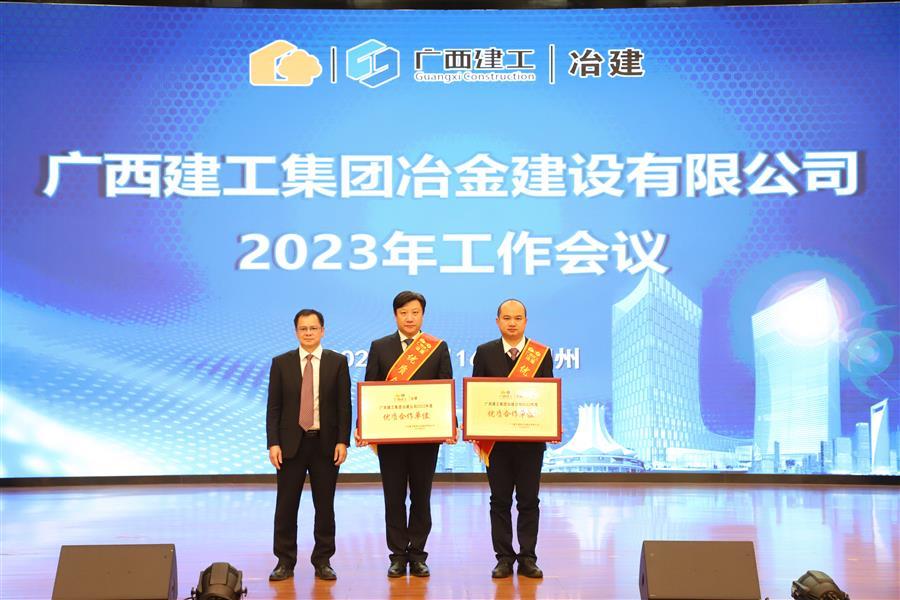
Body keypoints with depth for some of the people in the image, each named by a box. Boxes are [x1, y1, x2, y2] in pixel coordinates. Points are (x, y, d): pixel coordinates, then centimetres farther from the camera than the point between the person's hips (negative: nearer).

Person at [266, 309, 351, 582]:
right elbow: (273, 407, 2)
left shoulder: (338, 362, 3)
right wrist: (273, 443, -6)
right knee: (286, 506, 3)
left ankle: (323, 561, 17)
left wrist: (342, 441, -8)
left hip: (326, 444, 0)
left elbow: (344, 405, 1)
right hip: (291, 443, 0)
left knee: (325, 506, 6)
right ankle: (285, 561, 14)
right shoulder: (281, 363, 4)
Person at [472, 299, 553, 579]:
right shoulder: (485, 353, 4)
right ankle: (504, 558, 13)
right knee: (500, 501, 6)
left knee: (529, 501, 5)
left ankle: (527, 558, 13)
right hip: (495, 438, 0)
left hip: (530, 438, 0)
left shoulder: (542, 353, 3)